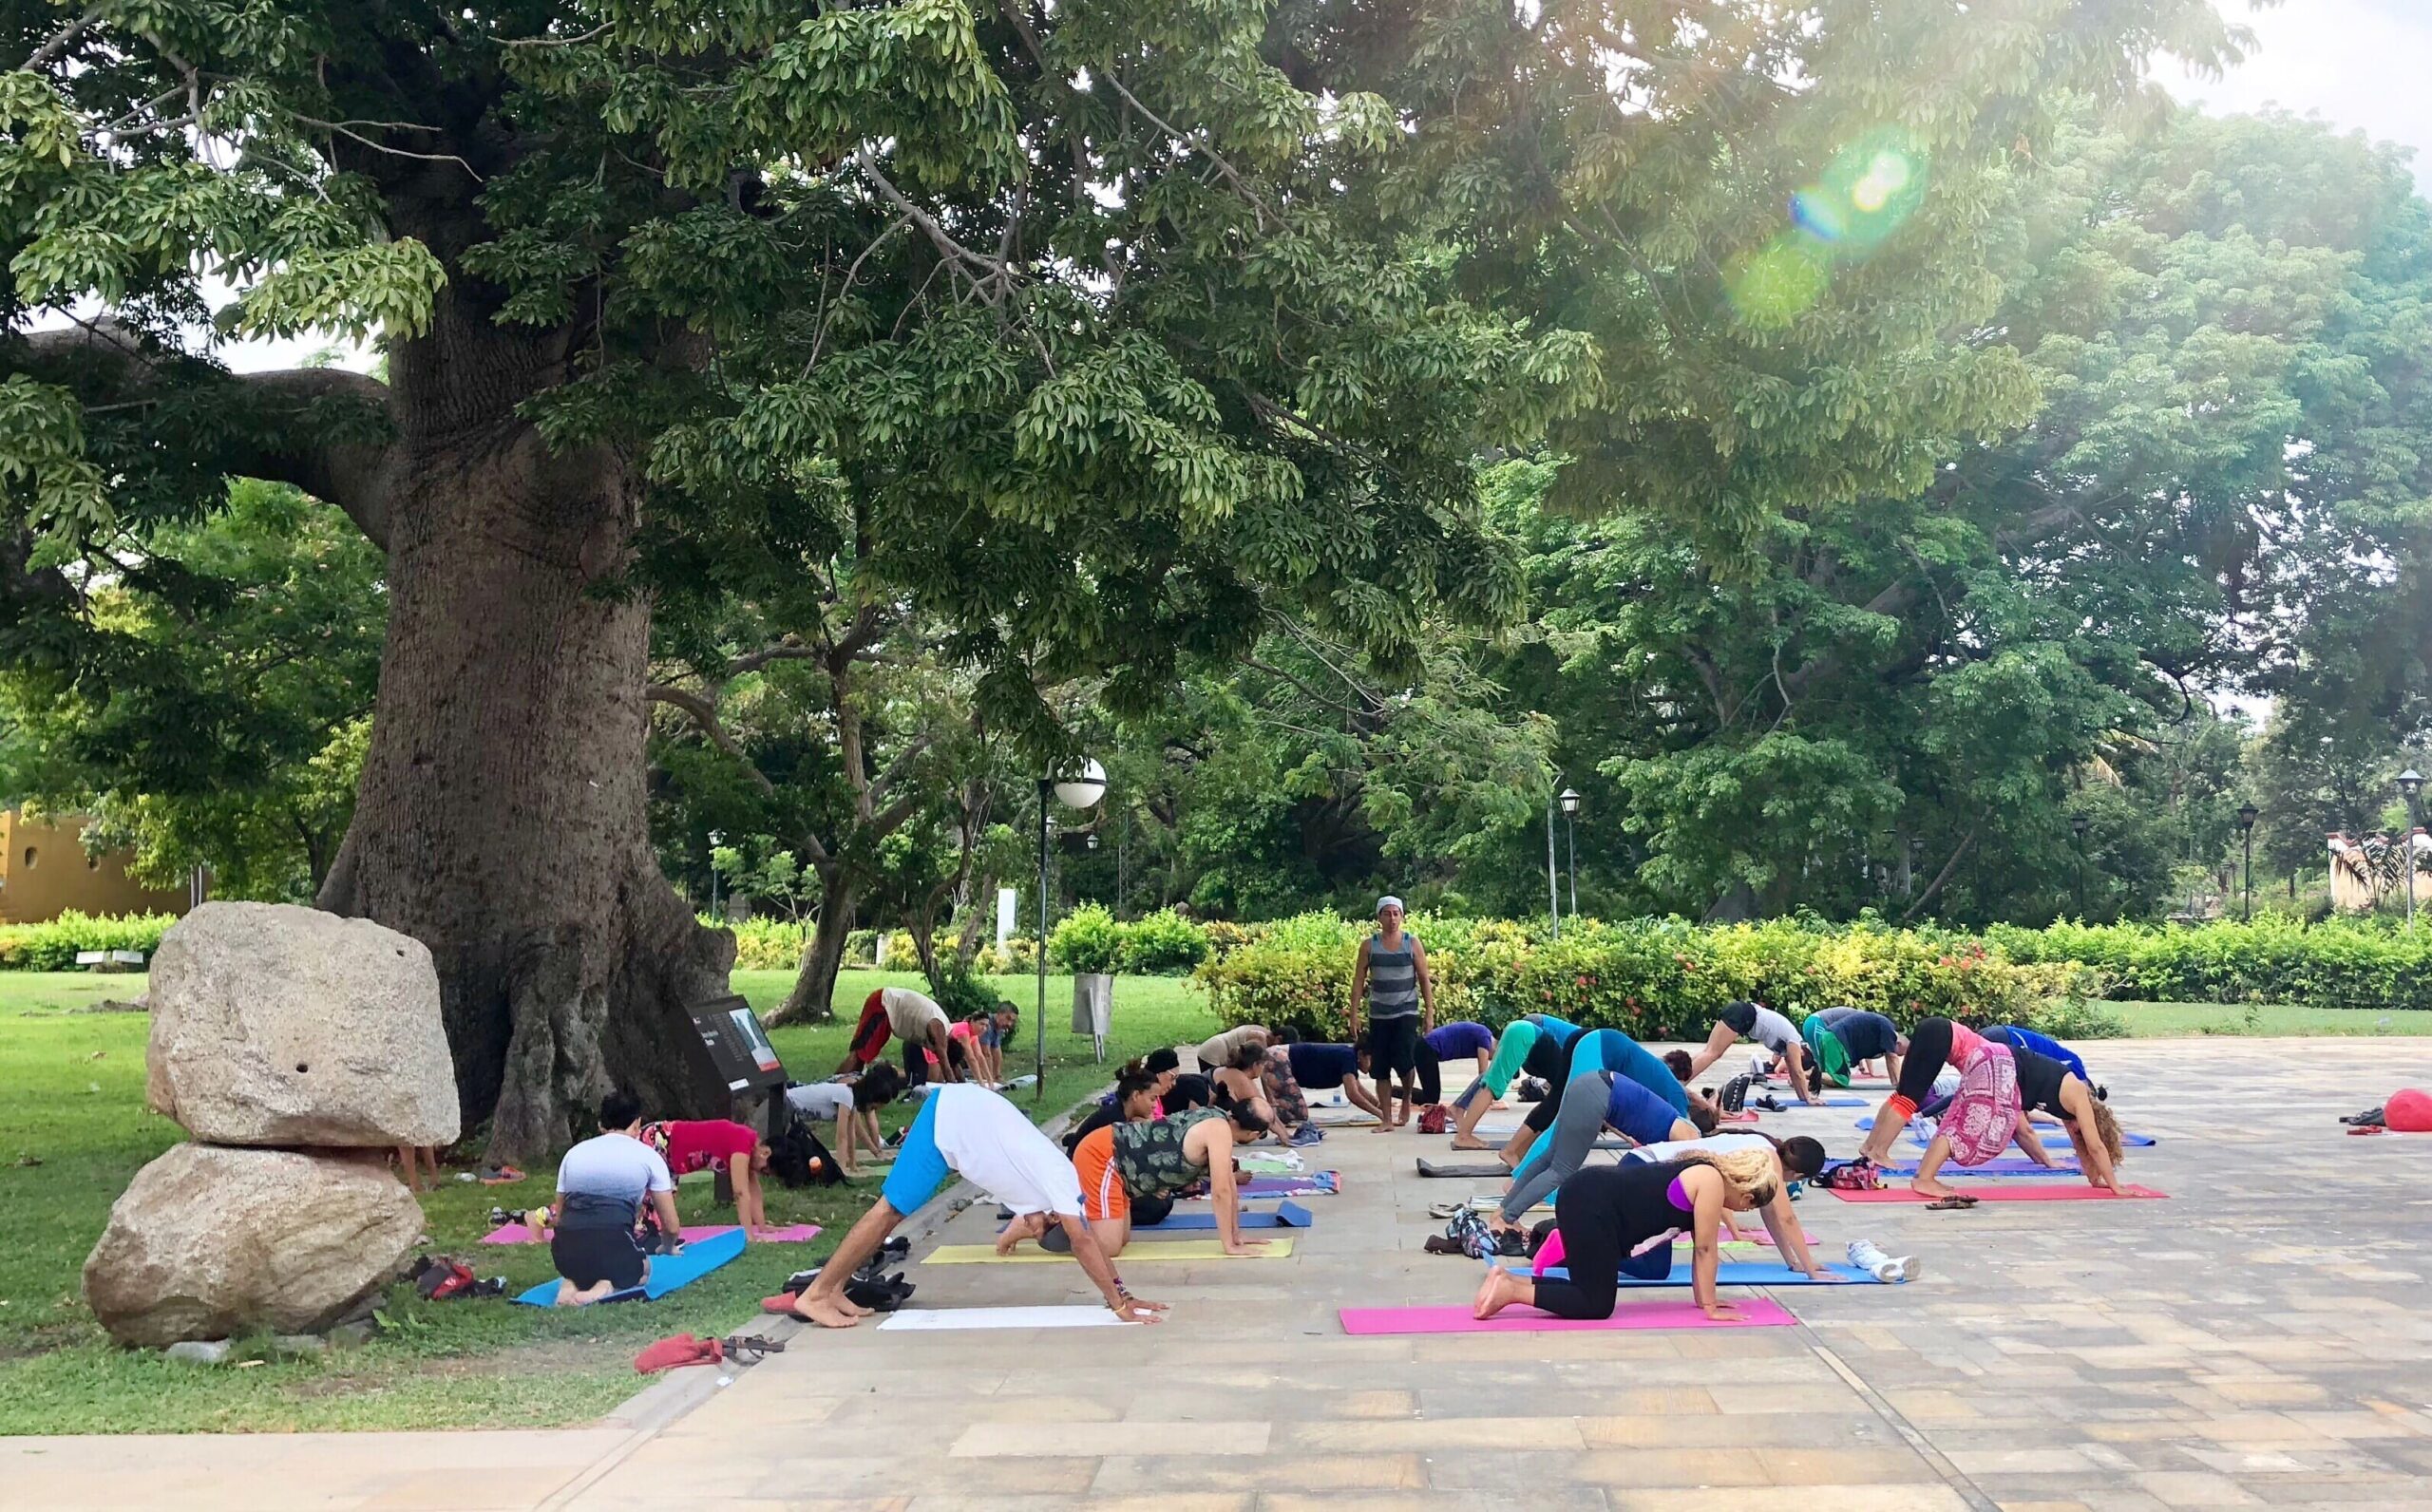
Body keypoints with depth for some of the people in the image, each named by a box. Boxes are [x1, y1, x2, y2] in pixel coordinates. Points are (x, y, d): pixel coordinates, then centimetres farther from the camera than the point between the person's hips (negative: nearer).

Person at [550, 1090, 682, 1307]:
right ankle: (607, 1287, -1)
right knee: (642, 1268, 33)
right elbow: (672, 1227, 13)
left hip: (566, 1254, 3)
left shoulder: (574, 1152, 21)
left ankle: (572, 1283, 4)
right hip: (614, 1247, -3)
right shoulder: (648, 1155, 11)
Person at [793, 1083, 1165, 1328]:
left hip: (960, 1117, 8)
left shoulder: (1061, 1183, 4)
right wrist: (1121, 1305, -23)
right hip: (948, 1120, -8)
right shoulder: (1058, 1180, -18)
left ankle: (833, 1289, 11)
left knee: (893, 1211, 8)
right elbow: (1084, 1242, -23)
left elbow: (1087, 1239, 9)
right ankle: (816, 1295, -5)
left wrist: (1122, 1294, 6)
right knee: (890, 1210, -8)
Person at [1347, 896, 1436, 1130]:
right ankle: (1386, 1120, 11)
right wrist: (1354, 1014, -3)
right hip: (1378, 1014, 2)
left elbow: (1425, 980, 2)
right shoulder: (1369, 945, 2)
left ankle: (1407, 1099, 15)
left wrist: (1429, 1013, -2)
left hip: (1407, 1013, -2)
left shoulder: (1413, 944, 0)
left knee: (1404, 1061, -15)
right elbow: (1358, 981, 3)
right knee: (1381, 1069, 2)